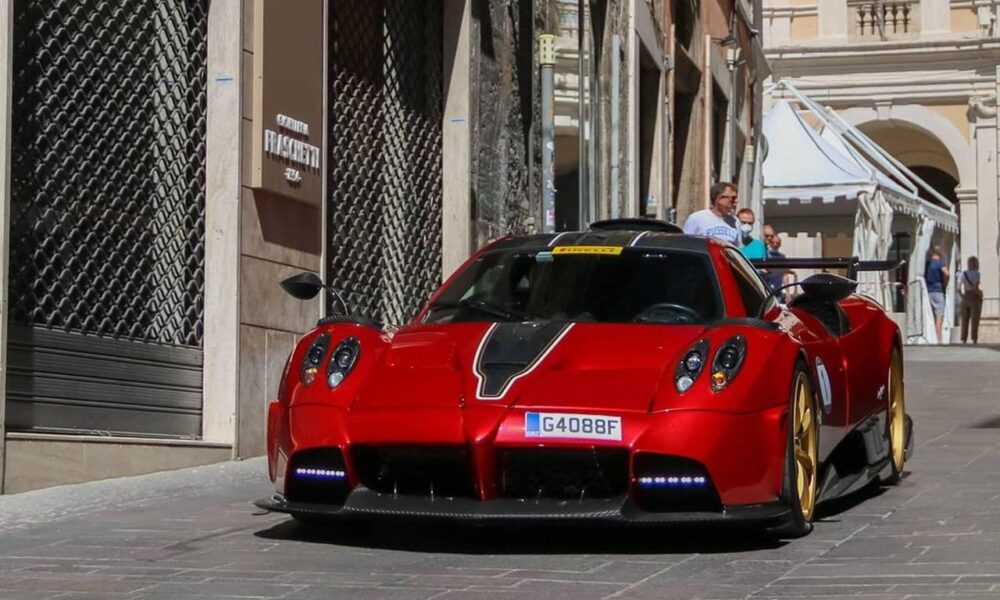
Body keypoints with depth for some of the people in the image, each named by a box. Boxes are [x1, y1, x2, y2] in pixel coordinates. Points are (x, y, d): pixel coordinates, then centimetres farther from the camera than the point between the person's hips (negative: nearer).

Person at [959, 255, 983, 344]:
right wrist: (981, 295, -6)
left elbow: (958, 288, 0)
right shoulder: (976, 274, -11)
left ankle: (963, 340, 5)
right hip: (975, 298, -5)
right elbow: (975, 288, -21)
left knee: (965, 320, 7)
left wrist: (963, 296, 12)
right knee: (975, 320, -1)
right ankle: (974, 340, -3)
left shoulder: (963, 273, 5)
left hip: (965, 297, 5)